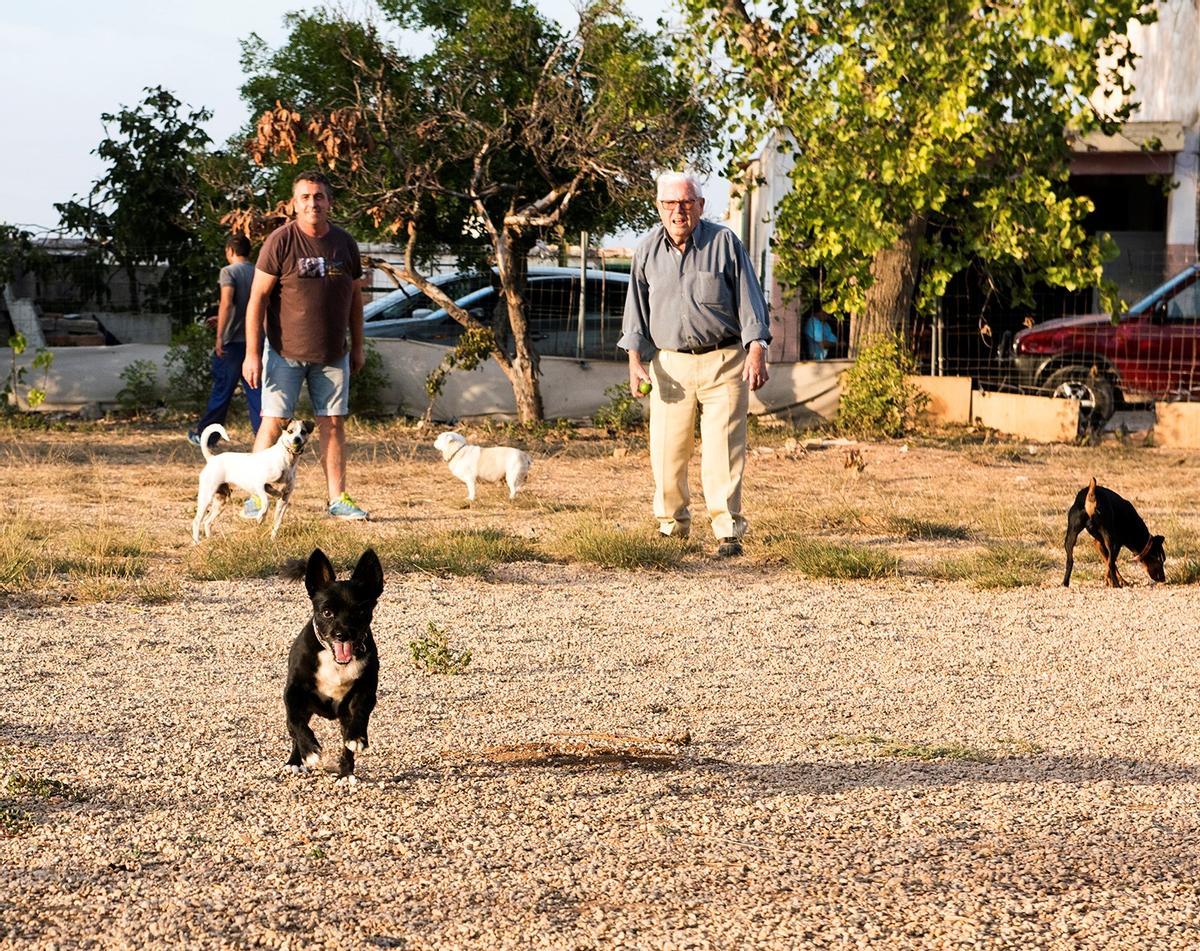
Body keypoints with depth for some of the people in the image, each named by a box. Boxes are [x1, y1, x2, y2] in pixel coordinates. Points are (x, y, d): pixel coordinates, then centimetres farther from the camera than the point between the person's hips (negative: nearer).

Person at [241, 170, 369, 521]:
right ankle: (256, 498, 2)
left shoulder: (345, 243, 6)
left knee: (333, 424, 5)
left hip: (332, 354, 4)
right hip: (285, 351, -4)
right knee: (274, 422, -4)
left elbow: (355, 297, 16)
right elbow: (257, 297, -9)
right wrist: (252, 354, -14)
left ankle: (338, 499, 10)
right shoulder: (281, 241, -9)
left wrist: (357, 347, 17)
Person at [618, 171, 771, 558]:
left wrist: (757, 351, -10)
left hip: (724, 362, -3)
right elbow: (637, 309, 11)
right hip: (670, 364, 3)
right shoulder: (648, 250, 7)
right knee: (667, 452, 3)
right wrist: (635, 359, 1)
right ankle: (672, 527, 18)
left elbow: (749, 299, -1)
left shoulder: (724, 242, -1)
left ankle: (728, 532, -4)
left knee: (723, 451, -7)